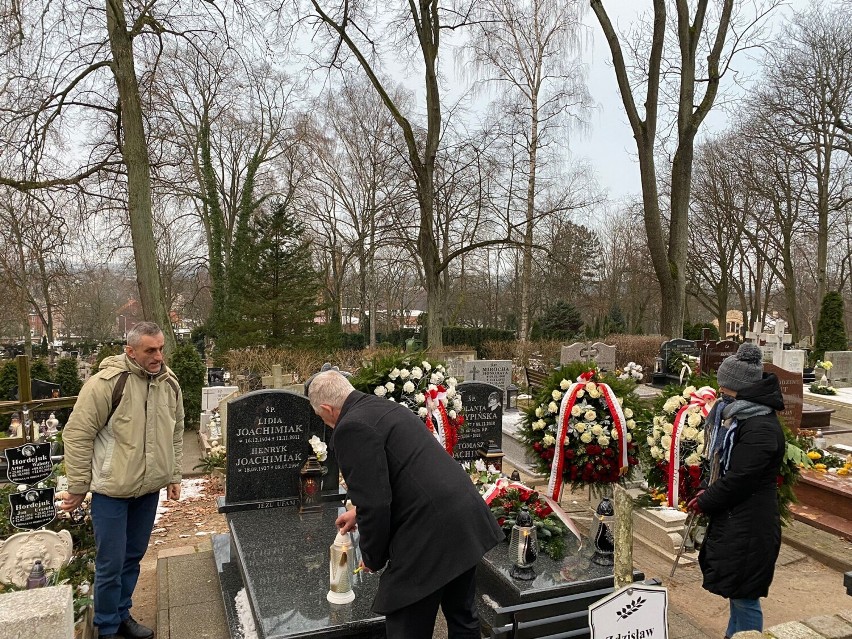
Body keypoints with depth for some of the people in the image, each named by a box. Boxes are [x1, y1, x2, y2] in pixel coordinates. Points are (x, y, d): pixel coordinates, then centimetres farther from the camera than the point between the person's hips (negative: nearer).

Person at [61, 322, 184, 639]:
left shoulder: (170, 383, 1)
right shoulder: (106, 383, -18)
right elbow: (77, 435, -12)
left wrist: (174, 476, 14)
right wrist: (78, 488, -8)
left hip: (149, 488, 6)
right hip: (112, 489, -5)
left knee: (134, 556, 18)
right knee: (111, 563, 5)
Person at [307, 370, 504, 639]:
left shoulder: (351, 428, -12)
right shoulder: (387, 408, 17)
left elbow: (375, 504, -16)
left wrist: (372, 557, 1)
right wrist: (361, 512, 42)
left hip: (432, 535, -9)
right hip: (466, 517, 9)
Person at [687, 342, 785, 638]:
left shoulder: (761, 428, -23)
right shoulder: (737, 415, 8)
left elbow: (739, 479, -23)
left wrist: (704, 502, -10)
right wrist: (708, 493, 6)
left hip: (749, 527, -10)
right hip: (732, 518, 10)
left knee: (744, 596, 3)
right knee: (736, 592, 23)